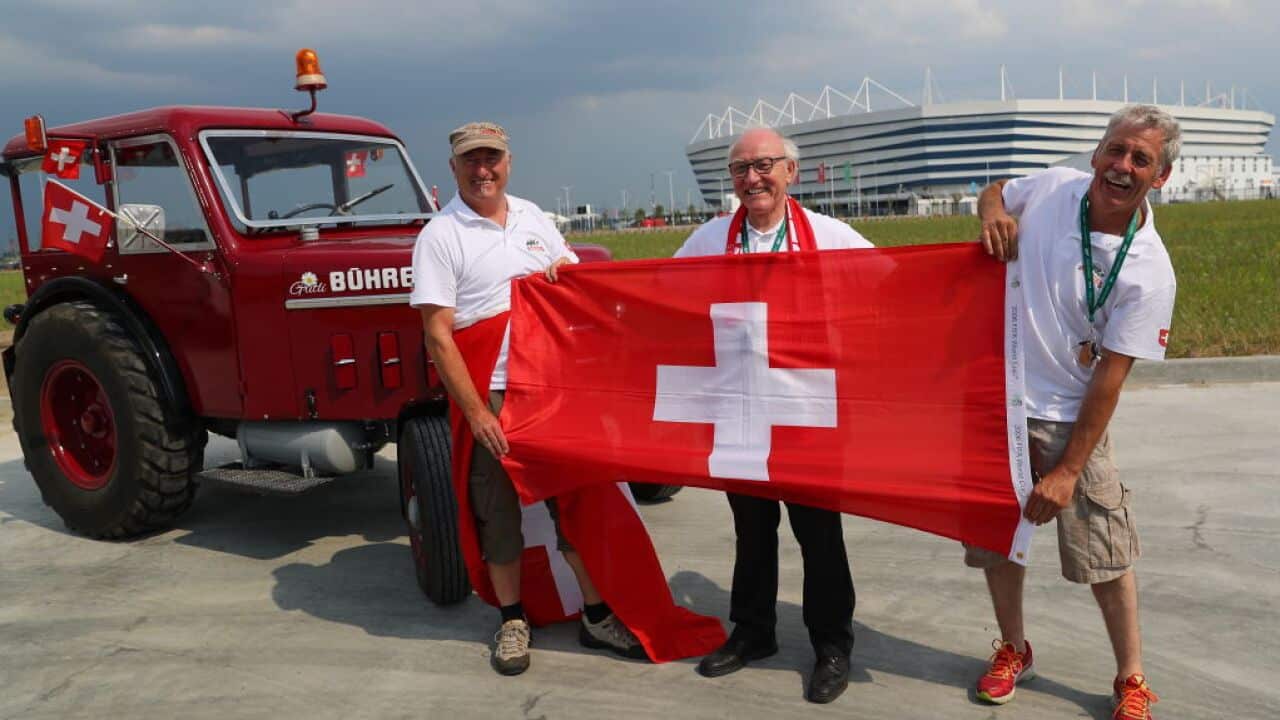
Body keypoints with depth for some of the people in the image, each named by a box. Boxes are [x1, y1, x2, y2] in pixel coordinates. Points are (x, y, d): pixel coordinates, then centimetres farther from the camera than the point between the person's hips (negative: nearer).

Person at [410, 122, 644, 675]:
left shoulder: (532, 217, 10)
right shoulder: (440, 235, -5)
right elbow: (437, 336, -10)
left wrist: (563, 272, -4)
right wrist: (475, 412, -16)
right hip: (489, 395, -4)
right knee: (498, 509, 6)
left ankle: (596, 615, 22)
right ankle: (512, 621, 24)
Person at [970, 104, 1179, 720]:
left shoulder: (1149, 271, -15)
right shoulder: (1052, 187, -6)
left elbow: (1109, 376, -14)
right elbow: (994, 191, 17)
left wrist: (1067, 471, -14)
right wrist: (993, 212, -9)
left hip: (1068, 418, -3)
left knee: (1106, 557, 2)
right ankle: (1013, 650, 37)